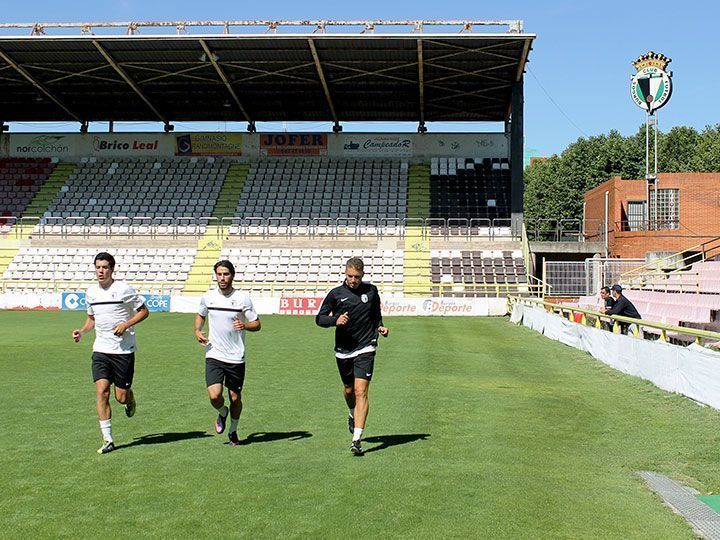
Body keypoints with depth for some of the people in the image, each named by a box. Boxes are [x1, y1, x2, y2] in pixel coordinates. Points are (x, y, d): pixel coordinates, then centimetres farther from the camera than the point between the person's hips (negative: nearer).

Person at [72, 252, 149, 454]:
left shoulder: (123, 289, -9)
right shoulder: (91, 292, 8)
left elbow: (144, 311, -2)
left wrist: (126, 324, -16)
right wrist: (81, 332, 4)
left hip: (124, 350, -4)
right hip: (100, 350, 4)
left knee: (121, 397, -1)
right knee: (101, 392, -9)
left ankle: (130, 401, 38)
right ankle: (108, 440, -3)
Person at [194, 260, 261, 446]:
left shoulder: (243, 298, -6)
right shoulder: (208, 297, 2)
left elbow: (257, 324, -1)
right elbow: (200, 315, 21)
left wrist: (244, 325, -23)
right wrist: (197, 331, 2)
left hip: (236, 358, -1)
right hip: (213, 355, 1)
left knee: (235, 398, 8)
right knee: (214, 396, -14)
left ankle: (233, 431, 33)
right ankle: (222, 413, 22)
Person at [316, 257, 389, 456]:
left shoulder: (371, 291, 2)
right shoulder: (335, 294, -2)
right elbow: (319, 318, 2)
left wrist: (380, 327, 0)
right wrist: (335, 320, -17)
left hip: (365, 349, -1)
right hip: (343, 351, 2)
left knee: (361, 391, -12)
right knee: (348, 390, 16)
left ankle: (356, 439, -13)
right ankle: (352, 416, 50)